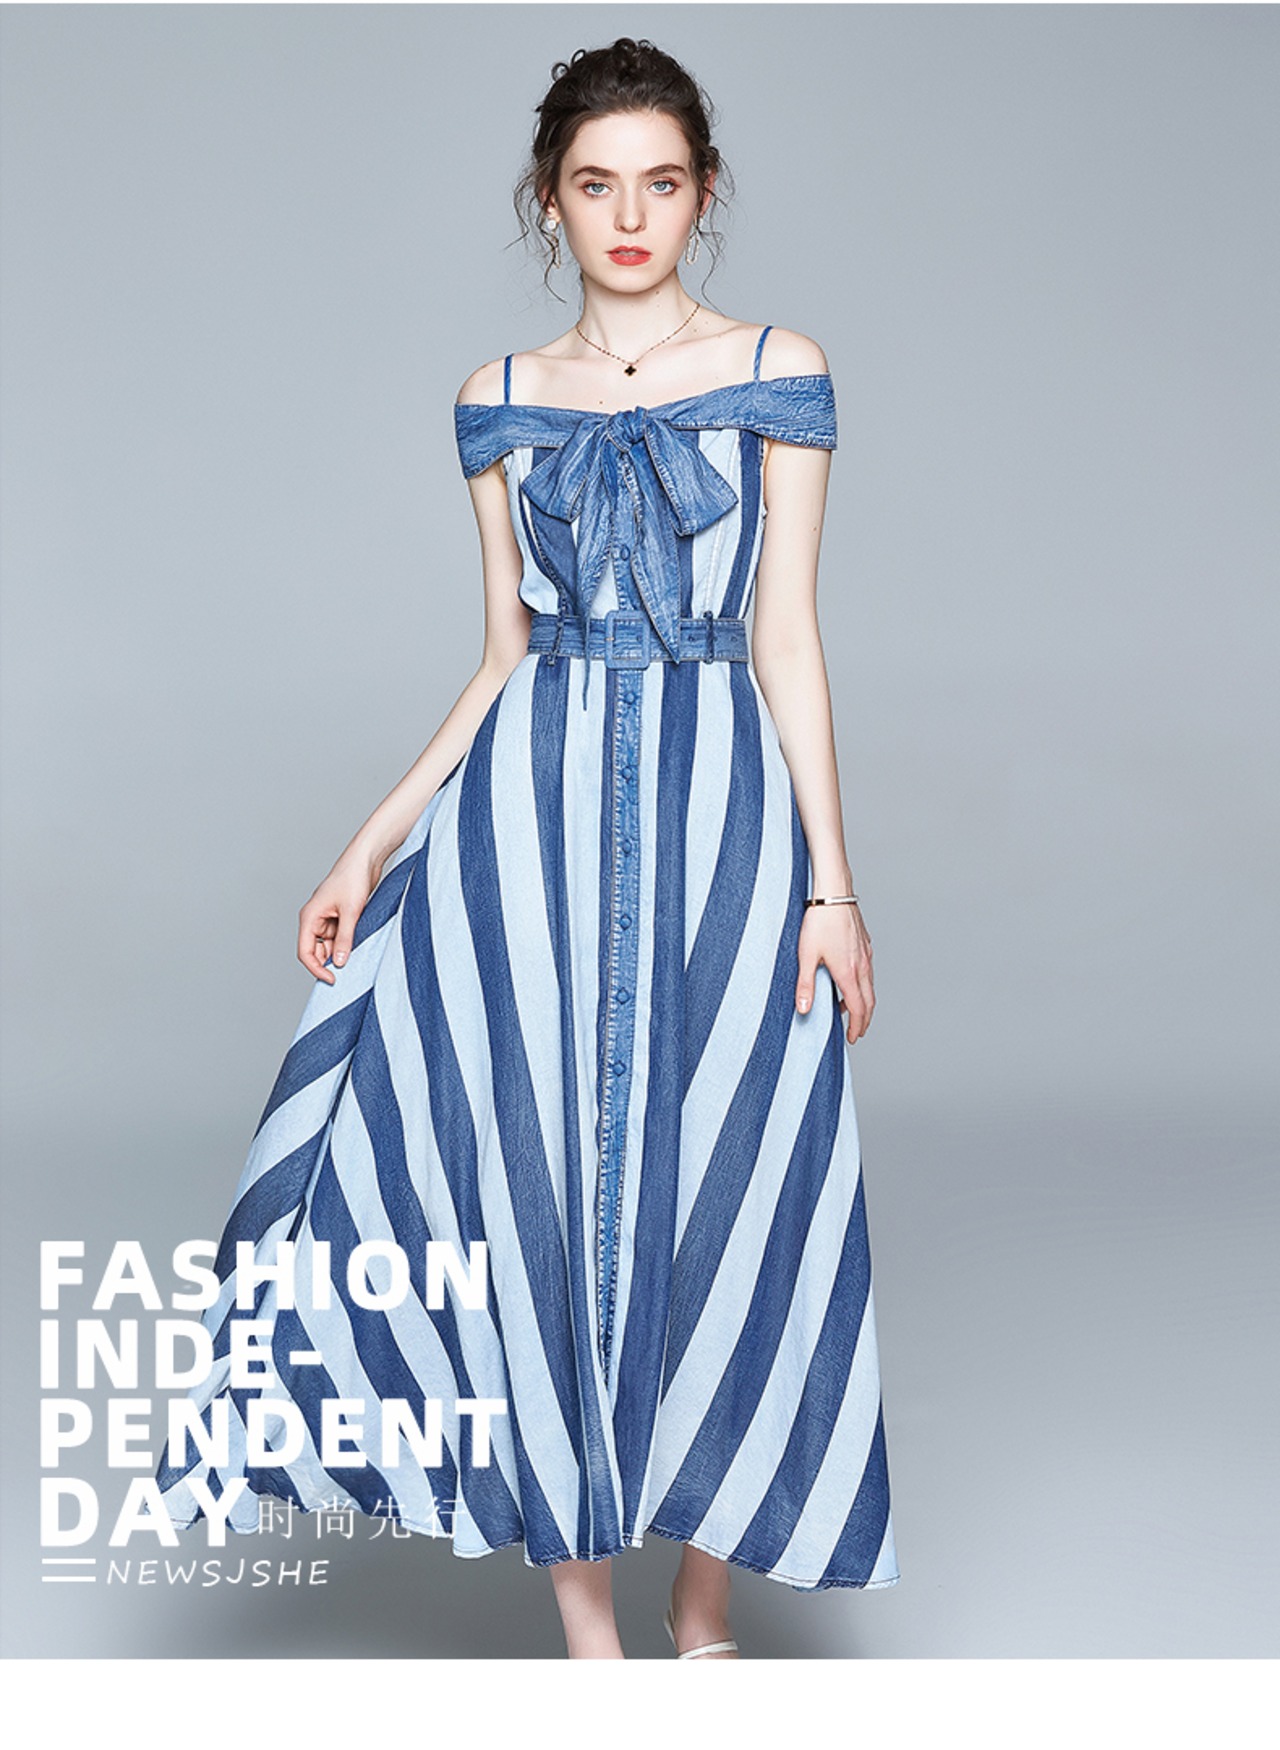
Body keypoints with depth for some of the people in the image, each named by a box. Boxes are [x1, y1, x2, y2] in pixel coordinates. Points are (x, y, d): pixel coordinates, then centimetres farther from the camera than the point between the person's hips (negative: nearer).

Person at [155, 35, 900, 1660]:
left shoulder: (776, 370, 4)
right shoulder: (501, 400, 10)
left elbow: (788, 637, 1)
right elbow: (504, 652, 11)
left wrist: (831, 883, -4)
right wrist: (373, 842, 7)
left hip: (718, 811, -2)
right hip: (529, 806, 2)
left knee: (713, 1194, 2)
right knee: (539, 1191, 1)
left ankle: (705, 1613, 21)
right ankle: (587, 1628, 15)